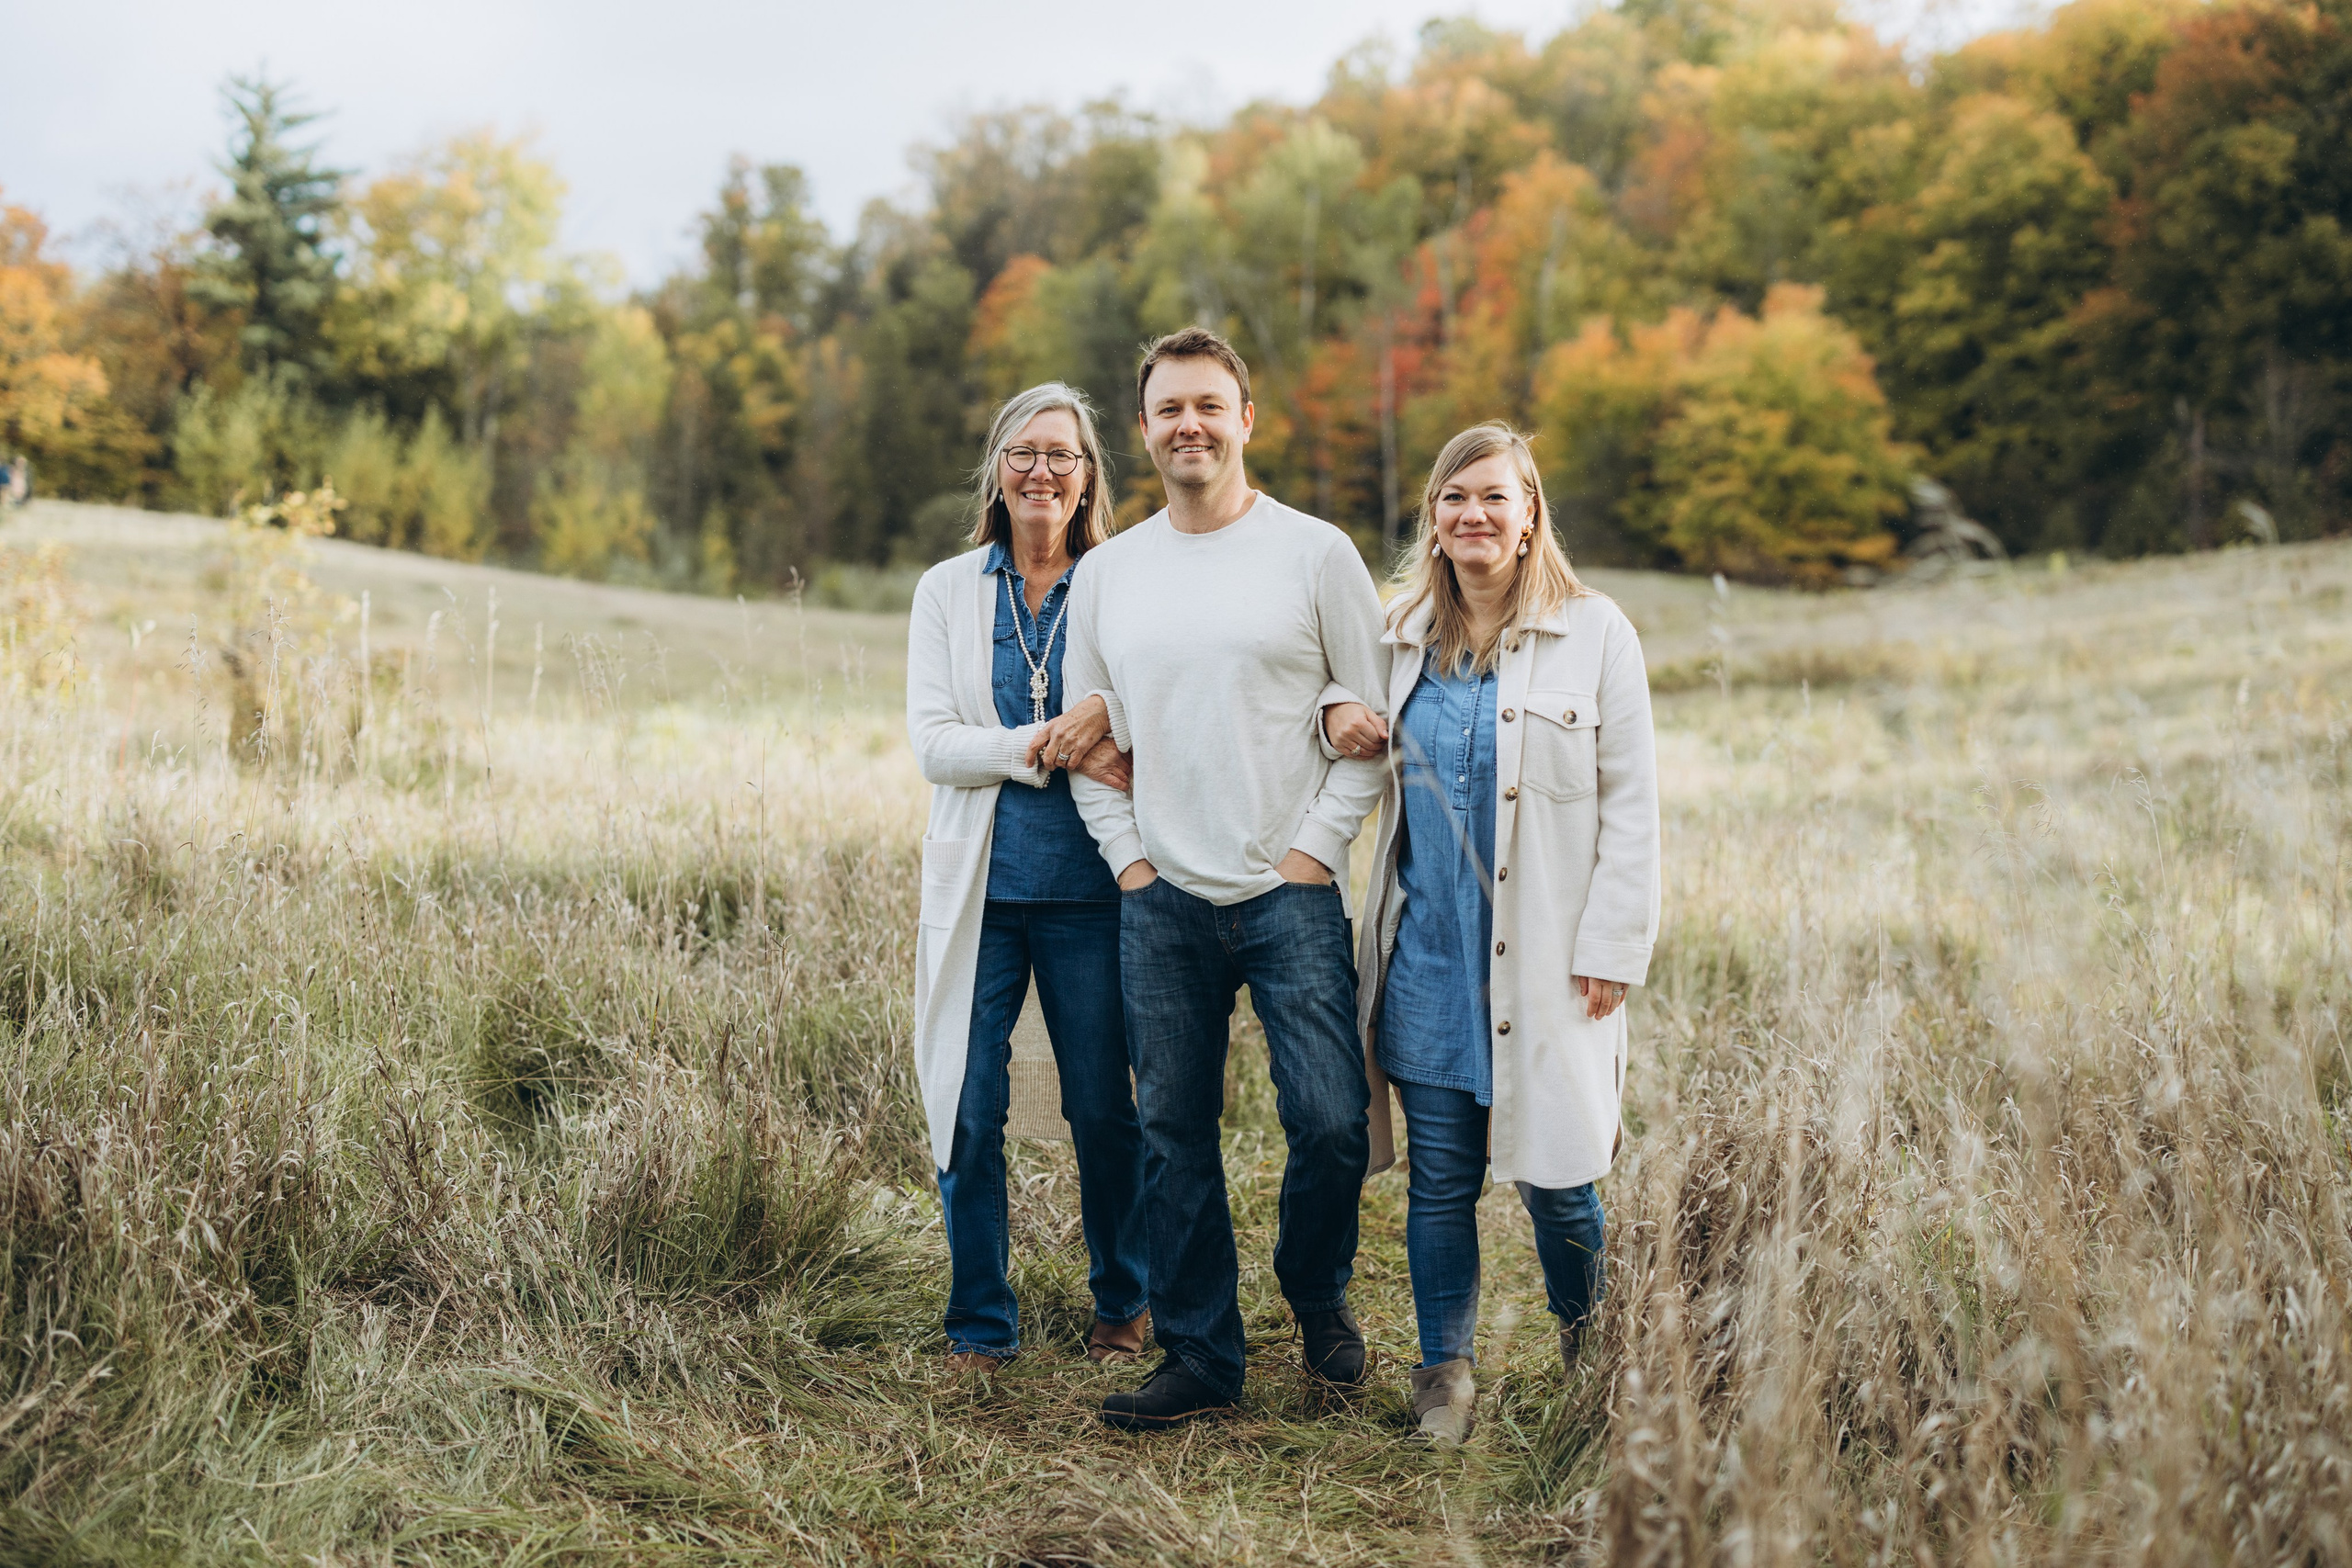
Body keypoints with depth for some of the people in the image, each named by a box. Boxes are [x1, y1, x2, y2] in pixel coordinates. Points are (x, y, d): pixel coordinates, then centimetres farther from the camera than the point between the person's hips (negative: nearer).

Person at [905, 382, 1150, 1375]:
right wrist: (1048, 747, -16)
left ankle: (1122, 1302, 27)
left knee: (1104, 1108, 7)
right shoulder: (948, 591, 6)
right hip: (981, 887, 1)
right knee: (969, 1113, 2)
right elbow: (932, 743, -2)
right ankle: (981, 1323, 18)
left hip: (1090, 885, -1)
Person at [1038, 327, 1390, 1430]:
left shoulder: (1315, 553, 1)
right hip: (1160, 902, 3)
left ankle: (1318, 1297, 22)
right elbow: (1084, 735, 15)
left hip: (1292, 895, -3)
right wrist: (1128, 857, 4)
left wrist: (1315, 848, -7)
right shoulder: (1106, 573, 11)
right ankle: (1199, 1358, 17)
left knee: (1329, 1122, -7)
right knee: (1173, 1137, 5)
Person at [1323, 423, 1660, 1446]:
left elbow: (1630, 805, -2)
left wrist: (1610, 950, -8)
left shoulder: (1594, 634, -1)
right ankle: (1445, 1372, 18)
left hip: (1546, 962, -3)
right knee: (1438, 1176, 5)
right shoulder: (1400, 634, 10)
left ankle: (1591, 1357, 26)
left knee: (1552, 1174, 2)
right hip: (1427, 954, 3)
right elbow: (1366, 751, 28)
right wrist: (1334, 719, 3)